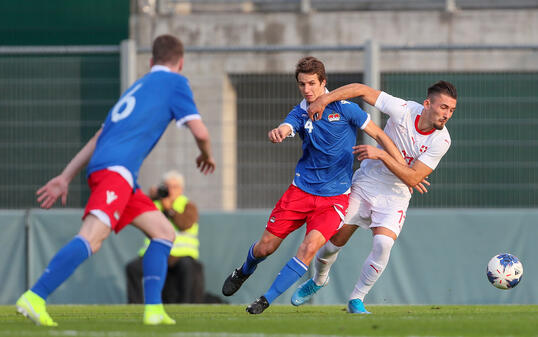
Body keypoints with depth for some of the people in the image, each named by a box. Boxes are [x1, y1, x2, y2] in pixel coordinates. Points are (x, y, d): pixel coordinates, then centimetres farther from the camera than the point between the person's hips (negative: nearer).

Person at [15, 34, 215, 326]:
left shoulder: (137, 87, 31)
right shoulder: (174, 83, 9)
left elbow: (99, 138, 31)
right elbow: (199, 131, 2)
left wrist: (65, 177, 31)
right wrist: (207, 156, 25)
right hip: (116, 169, -9)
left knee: (164, 233, 14)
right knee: (92, 237, -24)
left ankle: (153, 309, 4)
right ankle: (34, 298, -35)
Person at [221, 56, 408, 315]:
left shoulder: (342, 108, -7)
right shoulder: (300, 113, 1)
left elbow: (379, 134, -3)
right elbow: (284, 129, -21)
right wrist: (277, 133, -47)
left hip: (334, 196, -3)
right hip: (301, 190, 3)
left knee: (310, 247, -23)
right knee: (265, 246, 5)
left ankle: (267, 300, -11)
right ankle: (244, 272, 40)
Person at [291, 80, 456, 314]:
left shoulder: (441, 141, -19)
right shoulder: (404, 110, -19)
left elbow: (412, 178, -21)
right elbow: (361, 90, -12)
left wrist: (381, 154, -31)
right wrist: (324, 99, -23)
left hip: (395, 196, -1)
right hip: (365, 183, 1)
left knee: (383, 243, -23)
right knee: (336, 239, 4)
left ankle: (357, 299, -5)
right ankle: (318, 281, 35)